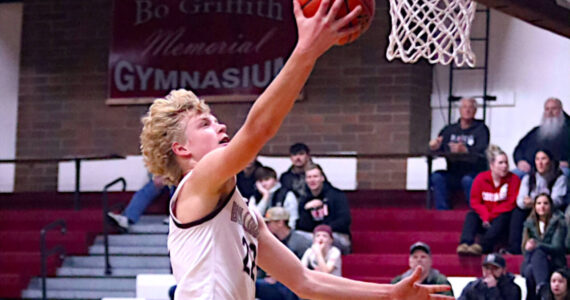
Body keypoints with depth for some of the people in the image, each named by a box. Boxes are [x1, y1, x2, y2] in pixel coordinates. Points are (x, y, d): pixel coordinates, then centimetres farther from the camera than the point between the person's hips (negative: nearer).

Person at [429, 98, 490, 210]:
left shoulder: (481, 128, 3)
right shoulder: (449, 129, 15)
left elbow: (482, 151, -13)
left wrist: (465, 150, -33)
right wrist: (434, 146, -18)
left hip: (474, 172, -4)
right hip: (453, 174, 4)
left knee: (468, 180, -36)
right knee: (437, 177, -24)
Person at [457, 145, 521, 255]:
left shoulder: (513, 179, -5)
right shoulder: (481, 178, 0)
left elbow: (511, 203, -12)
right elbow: (475, 202, -2)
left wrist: (490, 216, -19)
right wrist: (485, 216, -21)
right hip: (484, 220, 2)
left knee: (503, 218, -34)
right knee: (471, 216, -24)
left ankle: (481, 246, -55)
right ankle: (465, 243, -50)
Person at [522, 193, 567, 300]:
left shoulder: (558, 223, 1)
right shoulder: (529, 224, 12)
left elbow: (557, 247, -12)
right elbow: (524, 249, 7)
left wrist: (537, 245, -29)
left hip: (554, 265, -3)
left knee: (538, 253, -37)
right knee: (529, 271, -35)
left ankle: (542, 286, -60)